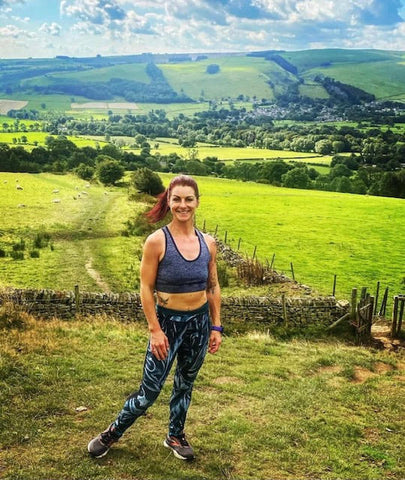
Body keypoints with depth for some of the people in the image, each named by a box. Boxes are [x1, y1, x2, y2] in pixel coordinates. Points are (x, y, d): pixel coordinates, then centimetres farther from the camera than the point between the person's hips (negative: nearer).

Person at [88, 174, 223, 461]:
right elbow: (146, 289, -12)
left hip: (199, 322, 4)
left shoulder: (208, 242, -1)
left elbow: (213, 287, 6)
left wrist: (215, 327, 6)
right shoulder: (157, 241, -14)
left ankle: (176, 435, 41)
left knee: (185, 384, 19)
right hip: (167, 322, -4)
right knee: (150, 390, 3)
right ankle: (113, 433, 27)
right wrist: (155, 330, -15)